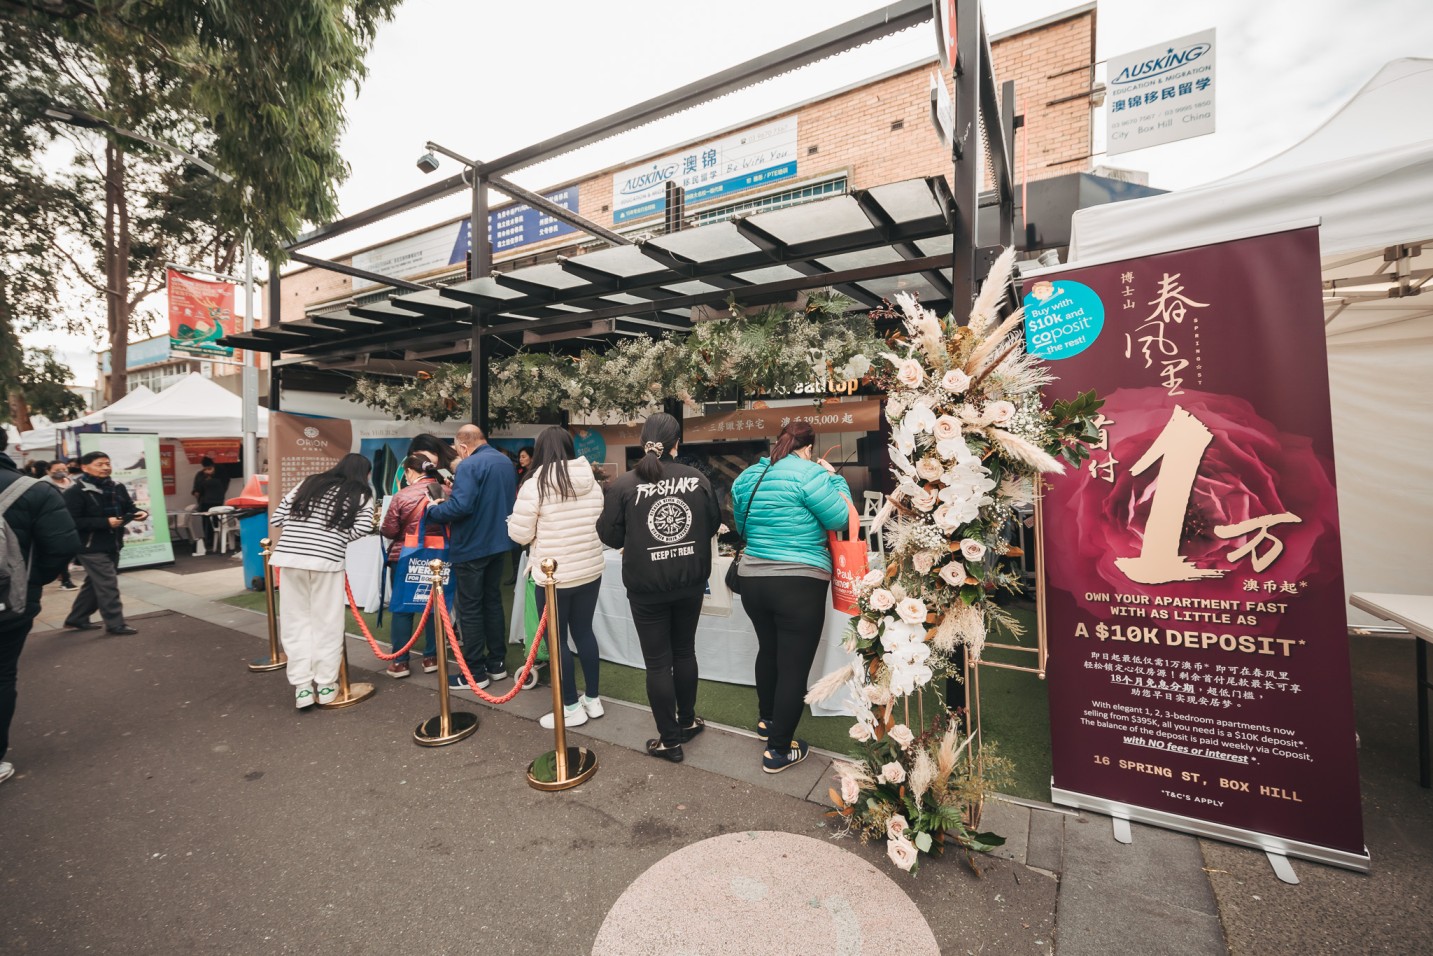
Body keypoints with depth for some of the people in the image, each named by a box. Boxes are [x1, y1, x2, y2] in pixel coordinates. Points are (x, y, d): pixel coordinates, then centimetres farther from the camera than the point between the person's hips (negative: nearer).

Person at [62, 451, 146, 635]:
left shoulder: (117, 488, 7)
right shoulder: (76, 492, -15)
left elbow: (128, 508, 14)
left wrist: (139, 513, -9)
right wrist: (105, 522, -25)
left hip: (112, 546, 8)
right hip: (91, 548, -8)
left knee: (94, 584, 19)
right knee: (108, 585, -6)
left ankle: (76, 619, 34)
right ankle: (115, 624, 3)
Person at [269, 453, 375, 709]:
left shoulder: (308, 483, 19)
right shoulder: (361, 494, 8)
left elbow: (277, 517, 15)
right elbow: (362, 528, -6)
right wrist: (337, 538, 11)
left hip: (290, 557, 4)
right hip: (326, 561, -4)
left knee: (296, 622, 12)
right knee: (326, 623, 8)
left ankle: (302, 687, 14)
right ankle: (325, 684, 16)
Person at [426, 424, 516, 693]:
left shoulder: (469, 465, -18)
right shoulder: (505, 462, 10)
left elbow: (460, 506, -28)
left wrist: (432, 510, -12)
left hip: (471, 547, -8)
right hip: (499, 543, 8)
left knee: (470, 608, 2)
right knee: (492, 601, 17)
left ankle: (474, 673, 10)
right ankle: (497, 663, 25)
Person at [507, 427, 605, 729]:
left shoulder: (535, 485, -13)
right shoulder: (592, 483, 1)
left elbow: (520, 534, -10)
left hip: (554, 576, -5)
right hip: (590, 570, 5)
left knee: (556, 640, 10)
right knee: (584, 632, 18)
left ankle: (572, 708, 20)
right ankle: (593, 699, 29)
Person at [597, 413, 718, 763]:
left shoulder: (624, 484, -12)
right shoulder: (698, 479, -5)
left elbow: (610, 536, -6)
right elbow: (712, 526, 5)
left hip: (647, 587, -3)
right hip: (690, 582, 3)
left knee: (658, 661, 9)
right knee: (685, 650, 21)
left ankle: (670, 740, 20)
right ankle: (687, 721, 37)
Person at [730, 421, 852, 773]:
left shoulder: (747, 478, 8)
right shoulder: (809, 474, -12)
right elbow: (840, 520, -10)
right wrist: (834, 478, 2)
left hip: (753, 580, 7)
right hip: (799, 584, -7)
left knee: (768, 650, 26)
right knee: (794, 665, 6)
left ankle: (767, 720, 44)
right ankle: (779, 750, 16)